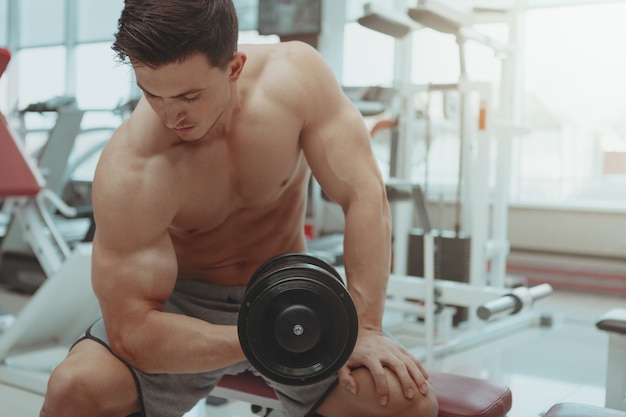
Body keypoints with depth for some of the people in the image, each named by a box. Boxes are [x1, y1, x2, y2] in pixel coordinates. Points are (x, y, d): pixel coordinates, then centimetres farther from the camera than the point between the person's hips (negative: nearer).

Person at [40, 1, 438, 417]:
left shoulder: (295, 75, -21)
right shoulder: (127, 174, -27)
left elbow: (364, 195, -18)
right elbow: (131, 331, -25)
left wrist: (365, 328, -22)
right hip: (182, 308, -2)